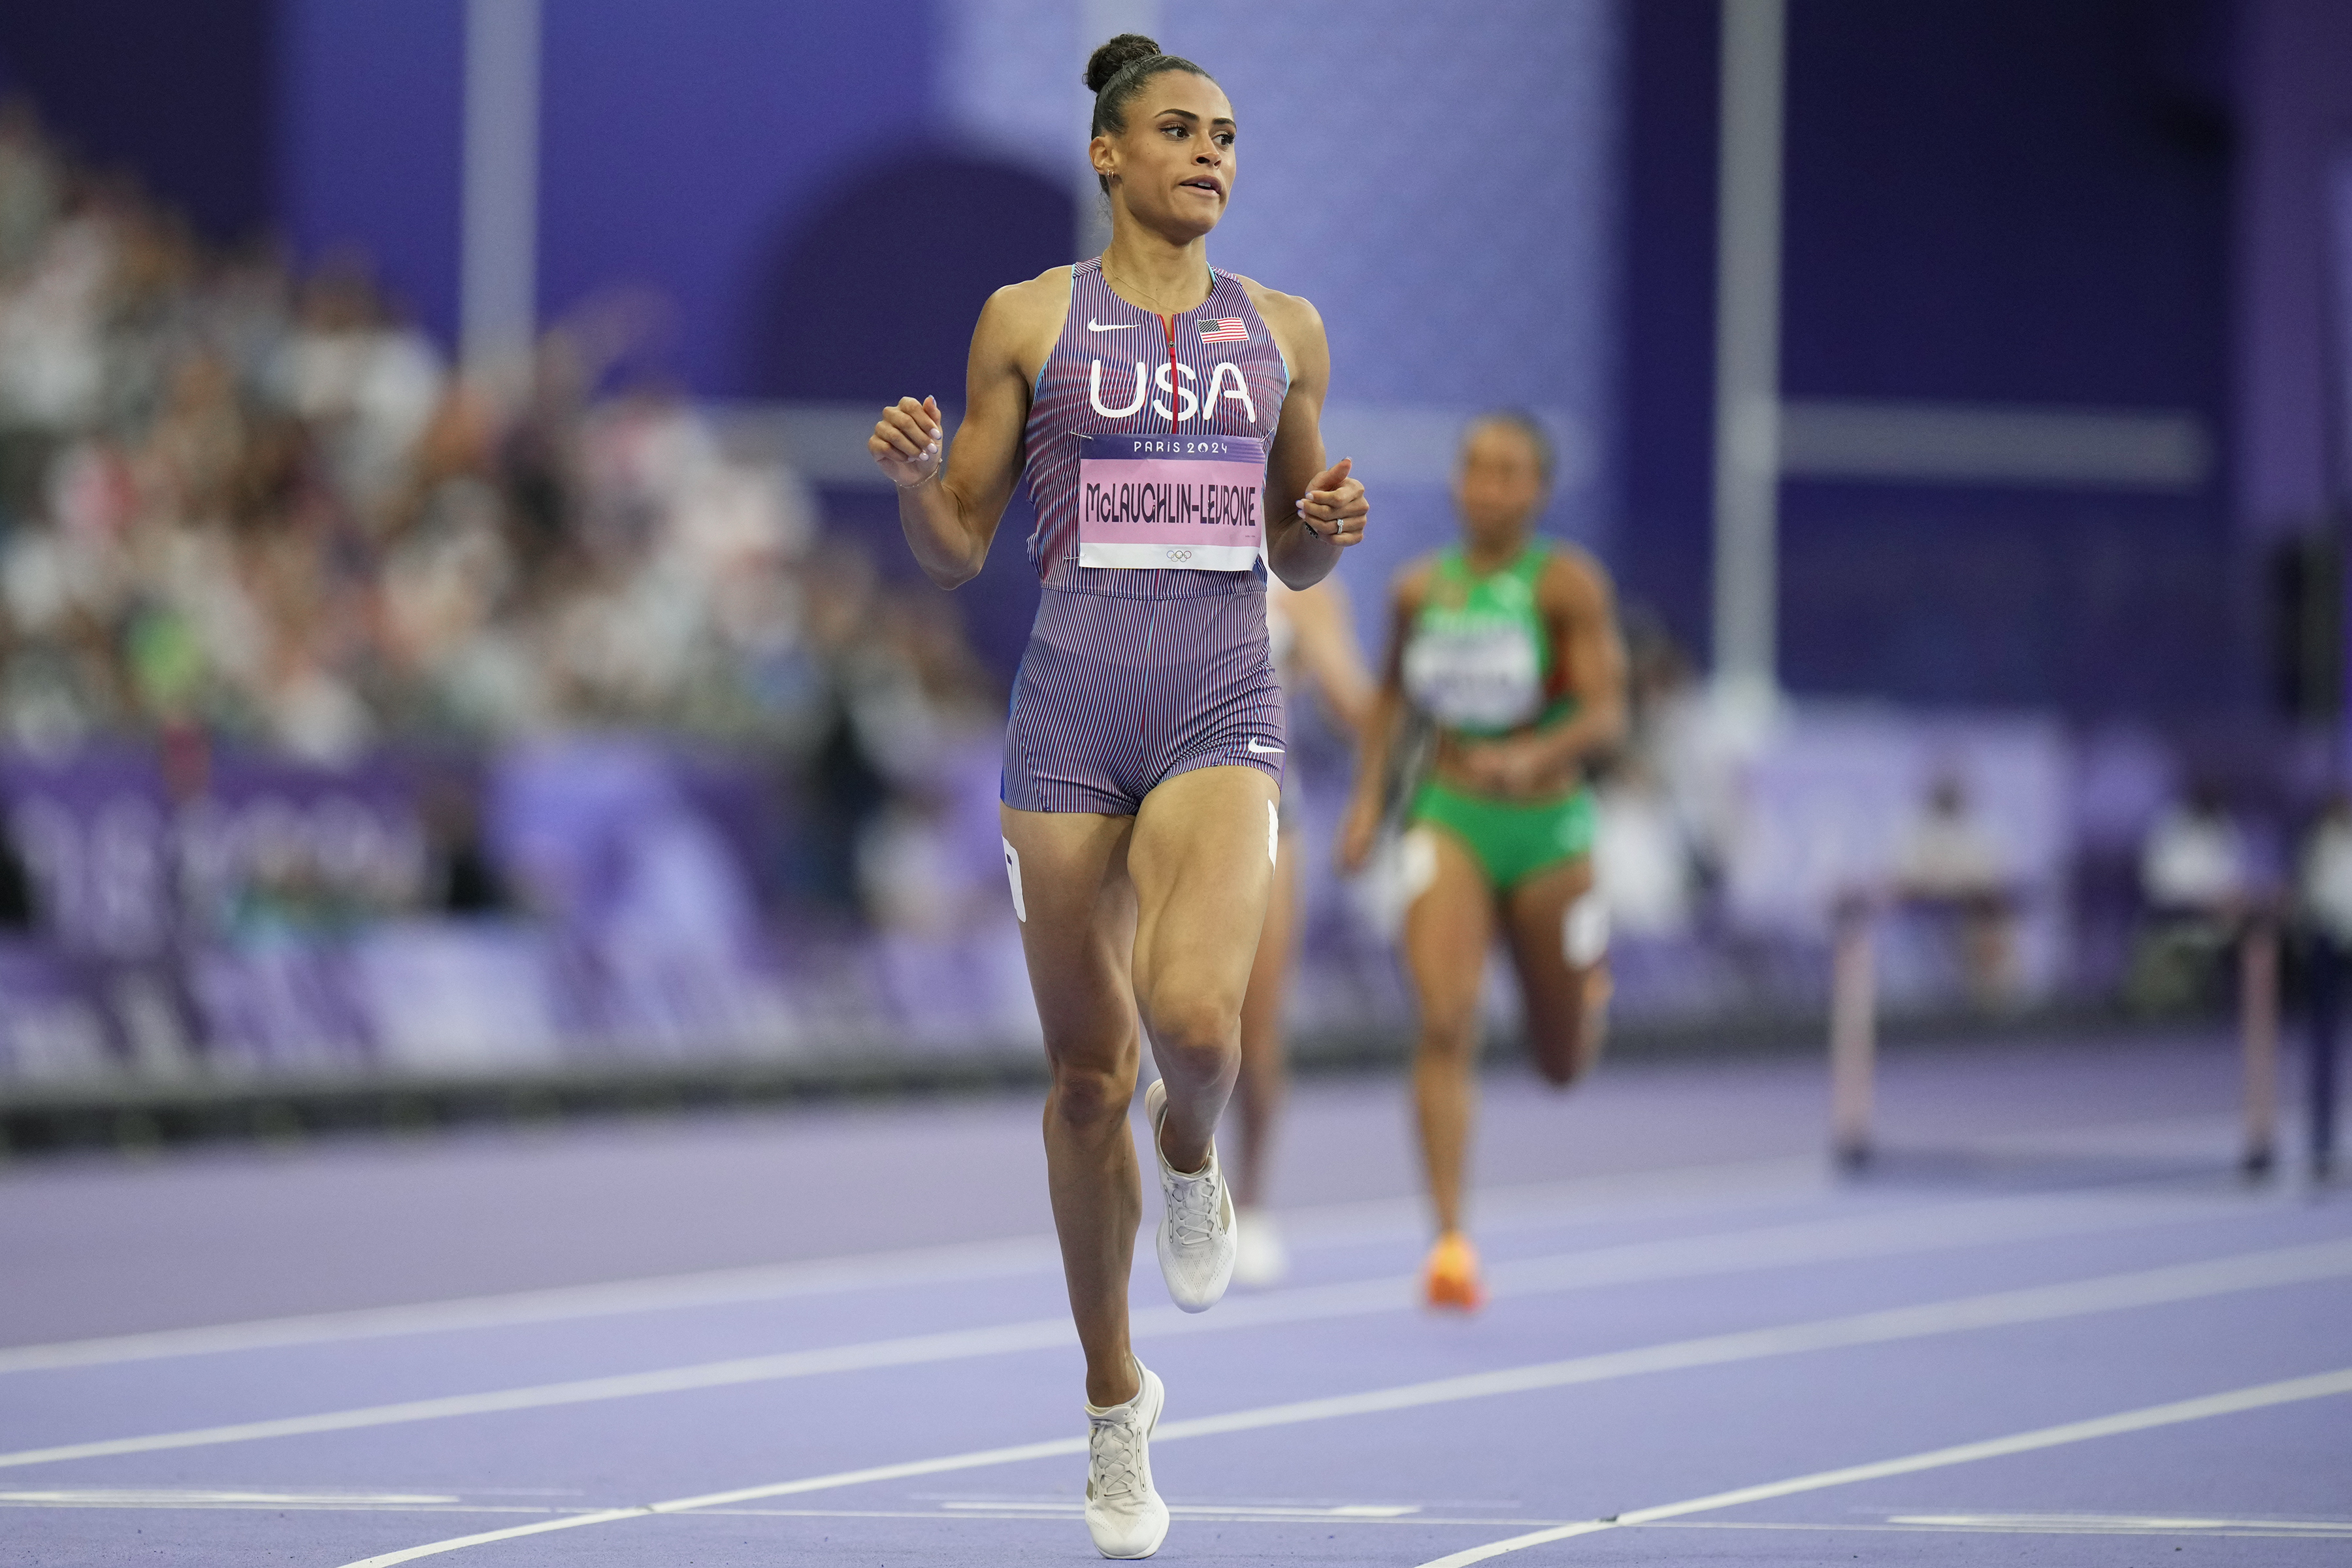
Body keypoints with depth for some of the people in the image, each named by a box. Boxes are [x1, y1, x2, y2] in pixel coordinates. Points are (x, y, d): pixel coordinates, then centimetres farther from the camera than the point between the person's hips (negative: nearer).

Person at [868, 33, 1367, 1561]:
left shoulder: (1284, 329, 11)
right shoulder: (1029, 320, 5)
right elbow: (956, 551, 7)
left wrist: (1332, 524, -2)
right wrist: (913, 476, -13)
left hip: (1226, 707, 0)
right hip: (1072, 709, 0)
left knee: (1196, 1017, -26)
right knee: (1089, 1074, 4)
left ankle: (1192, 1150, 11)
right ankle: (1117, 1404, 20)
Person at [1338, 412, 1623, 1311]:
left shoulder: (1568, 584, -7)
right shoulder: (1420, 589, 4)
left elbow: (1606, 713, -15)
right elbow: (1391, 693, 22)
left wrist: (1534, 756, -34)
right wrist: (1369, 797, 11)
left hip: (1545, 824, -1)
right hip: (1447, 823, 1)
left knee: (1562, 1067, 14)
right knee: (1445, 1025, -22)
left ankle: (1590, 980, 53)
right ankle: (1451, 1243, -24)